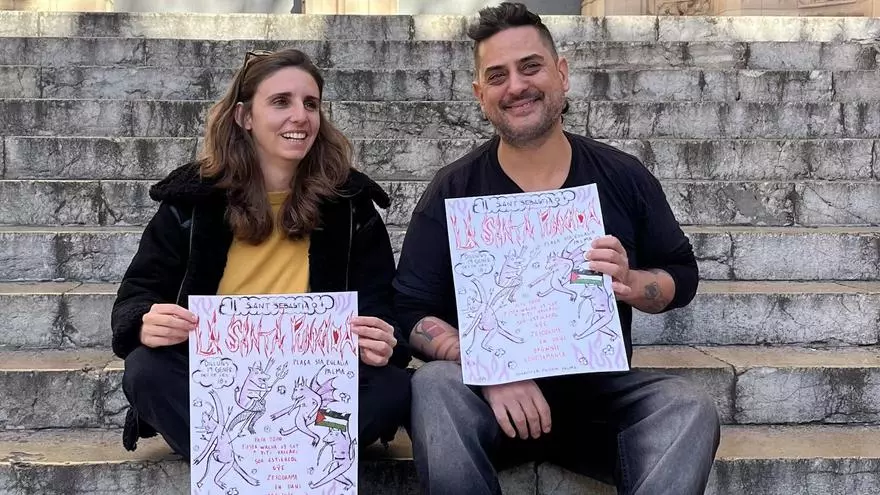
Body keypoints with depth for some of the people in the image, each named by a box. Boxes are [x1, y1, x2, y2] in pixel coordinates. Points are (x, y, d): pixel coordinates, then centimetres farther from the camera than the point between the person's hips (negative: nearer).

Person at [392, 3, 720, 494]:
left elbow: (682, 275, 12)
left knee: (691, 409, -28)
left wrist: (630, 283, -12)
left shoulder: (624, 177, 3)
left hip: (600, 390, 1)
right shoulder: (453, 190, -2)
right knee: (435, 386, -33)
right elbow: (411, 309, -5)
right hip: (492, 396, 0)